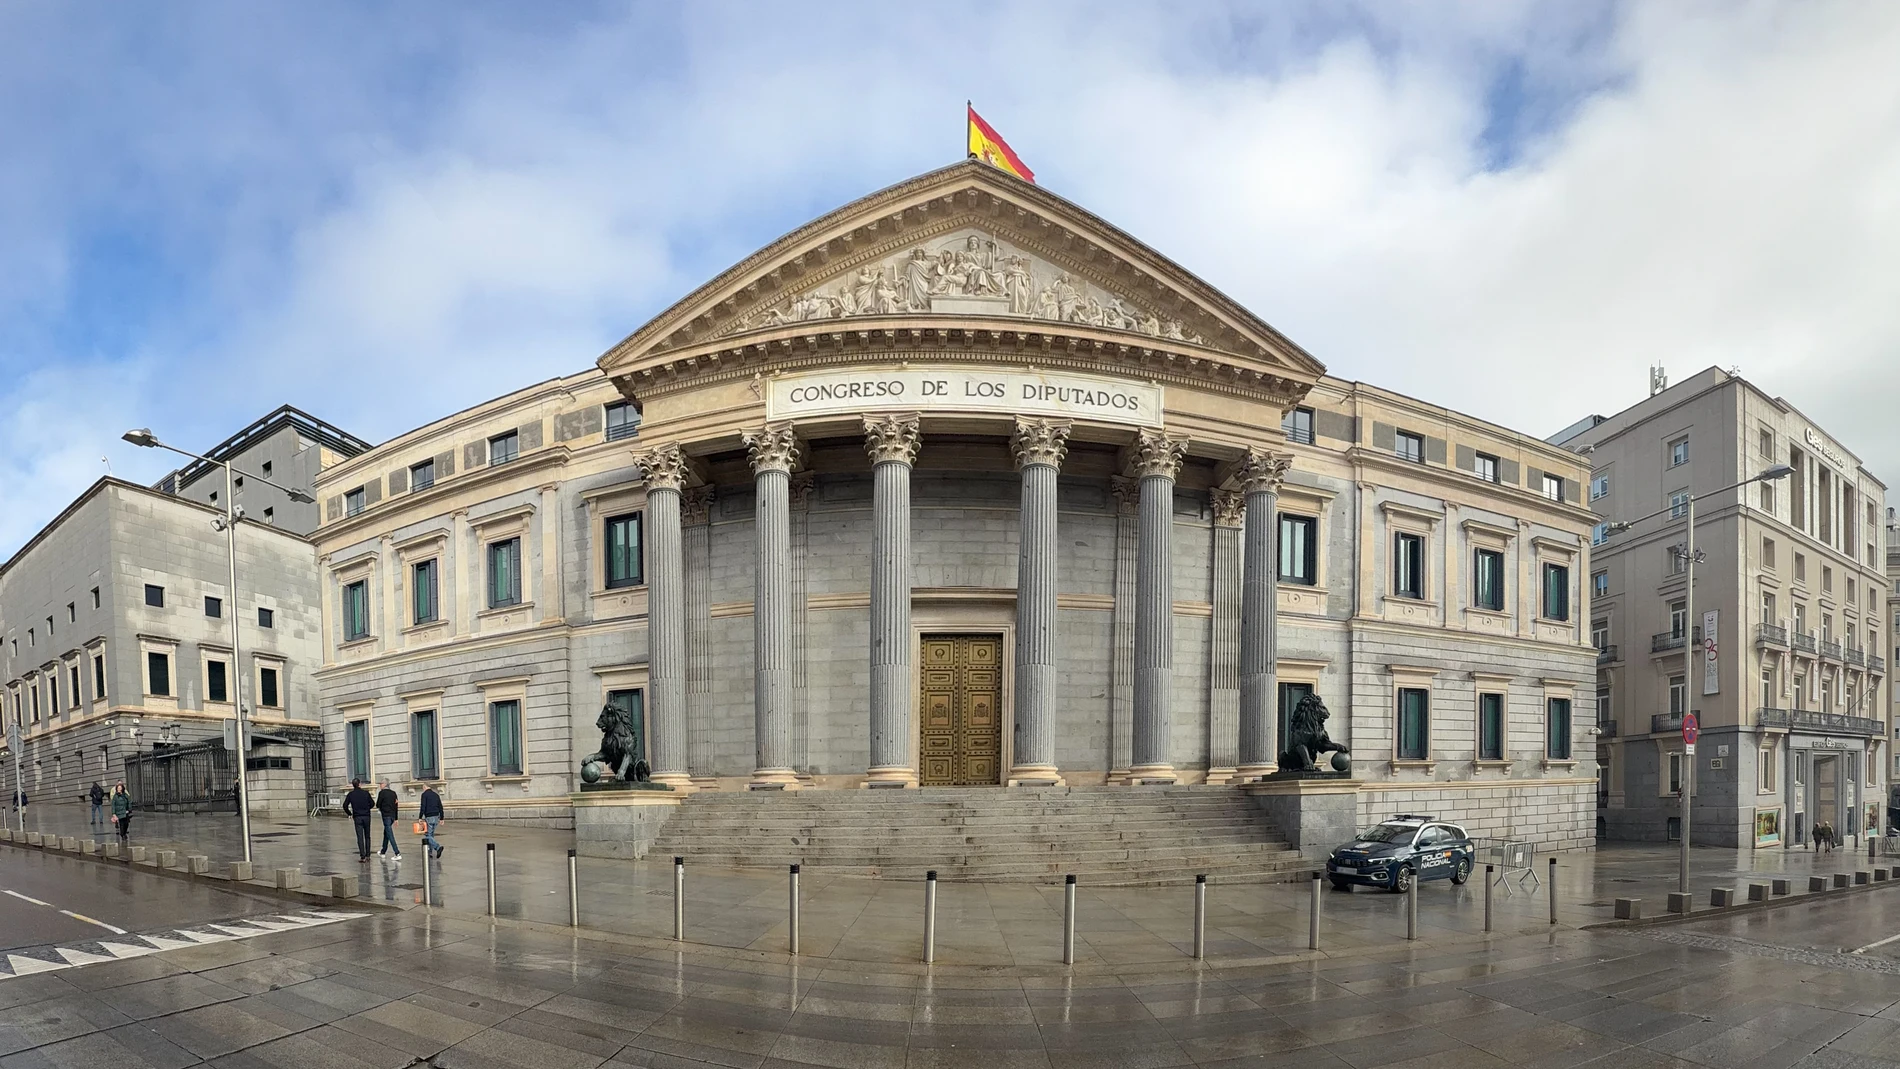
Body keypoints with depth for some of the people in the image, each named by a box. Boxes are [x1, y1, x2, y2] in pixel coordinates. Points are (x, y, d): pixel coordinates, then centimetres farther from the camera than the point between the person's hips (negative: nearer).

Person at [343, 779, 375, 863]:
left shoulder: (350, 794, -1)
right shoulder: (365, 793, -1)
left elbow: (345, 806, -3)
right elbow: (372, 803, 2)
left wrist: (350, 814, 11)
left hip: (357, 818, 0)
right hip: (366, 816, 0)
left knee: (360, 838, 0)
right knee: (367, 836, 12)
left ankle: (362, 857, -5)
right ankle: (367, 855, 12)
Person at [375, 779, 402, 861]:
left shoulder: (382, 792, -8)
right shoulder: (393, 793, 10)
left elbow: (378, 804, -8)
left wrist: (380, 809, 17)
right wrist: (396, 819, 15)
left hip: (386, 816, -7)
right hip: (392, 816, 7)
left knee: (390, 835, -9)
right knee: (386, 833, 24)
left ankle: (398, 854, -17)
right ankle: (383, 851, 37)